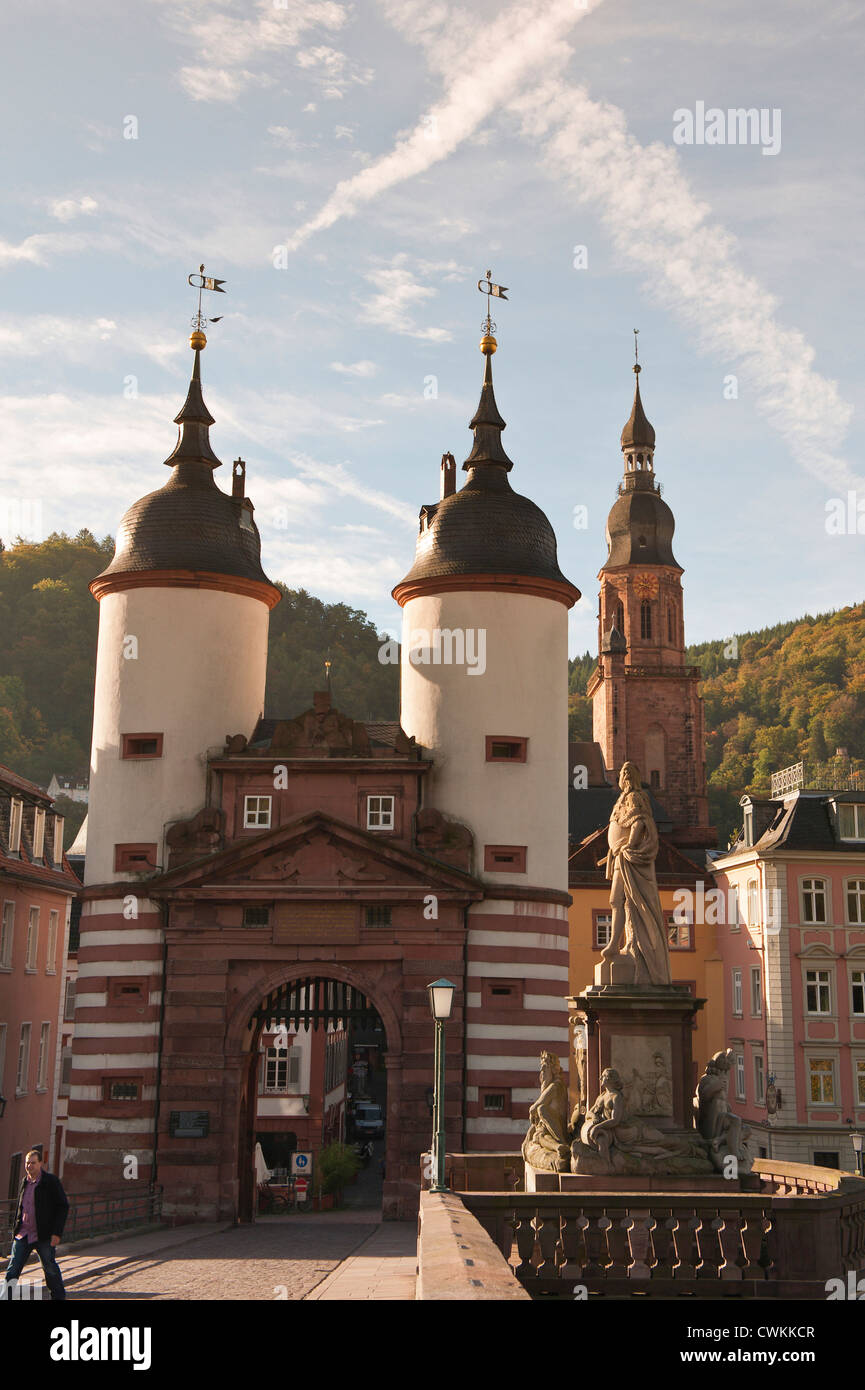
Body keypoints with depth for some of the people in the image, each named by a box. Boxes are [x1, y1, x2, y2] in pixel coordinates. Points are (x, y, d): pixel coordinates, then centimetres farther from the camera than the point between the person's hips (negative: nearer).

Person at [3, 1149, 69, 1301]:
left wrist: (57, 1233, -14)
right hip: (23, 1235, 5)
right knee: (12, 1269, 1)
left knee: (50, 1268, 7)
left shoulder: (51, 1181, -8)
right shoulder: (25, 1182, 9)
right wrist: (15, 1228, 13)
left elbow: (63, 1206, -9)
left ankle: (58, 1297, 23)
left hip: (43, 1236, -5)